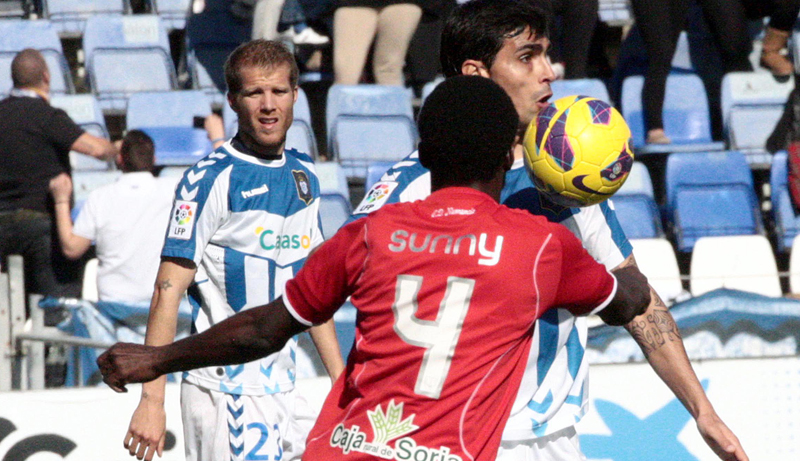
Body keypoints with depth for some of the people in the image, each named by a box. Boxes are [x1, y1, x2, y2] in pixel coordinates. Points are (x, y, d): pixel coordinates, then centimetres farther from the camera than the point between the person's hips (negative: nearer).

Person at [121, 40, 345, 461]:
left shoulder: (304, 176, 12)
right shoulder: (211, 180, -10)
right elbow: (169, 289, -13)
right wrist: (151, 399, -19)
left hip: (281, 390, 7)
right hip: (225, 391, -7)